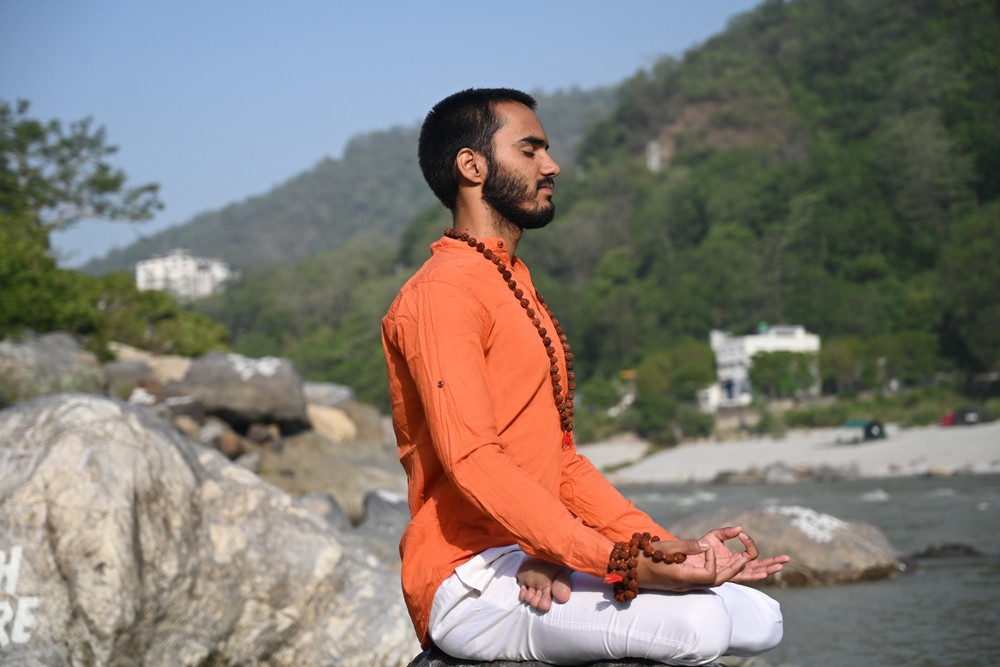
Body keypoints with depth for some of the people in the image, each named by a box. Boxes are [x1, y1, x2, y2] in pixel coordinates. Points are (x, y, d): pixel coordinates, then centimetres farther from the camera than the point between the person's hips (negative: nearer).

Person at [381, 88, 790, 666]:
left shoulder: (520, 292, 23)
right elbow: (473, 462, -21)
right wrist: (623, 563, -26)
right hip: (471, 581, -9)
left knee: (760, 620, -1)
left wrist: (666, 546, 5)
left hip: (530, 558, 9)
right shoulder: (442, 292, -9)